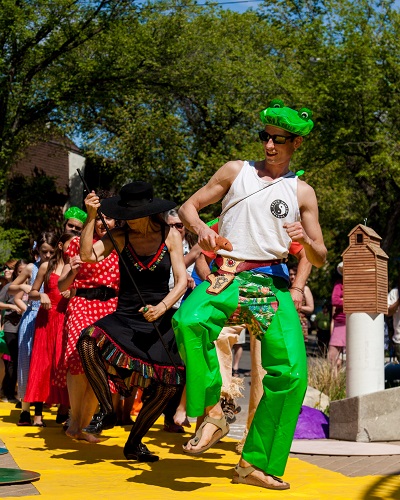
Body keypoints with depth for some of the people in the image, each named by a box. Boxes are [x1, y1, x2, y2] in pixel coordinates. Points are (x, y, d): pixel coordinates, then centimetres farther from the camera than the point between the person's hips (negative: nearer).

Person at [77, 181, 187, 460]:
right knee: (89, 343, -31)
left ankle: (134, 443, 16)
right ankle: (107, 410, -12)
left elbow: (182, 280, -5)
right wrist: (91, 217, -21)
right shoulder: (121, 236, -1)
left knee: (168, 385, -8)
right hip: (125, 317, -1)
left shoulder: (170, 235, -2)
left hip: (161, 319, 1)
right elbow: (87, 255, -16)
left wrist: (162, 306, -21)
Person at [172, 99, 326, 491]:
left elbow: (320, 259, 13)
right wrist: (201, 229, -9)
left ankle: (255, 464, 3)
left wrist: (306, 240, -11)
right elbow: (188, 206, 14)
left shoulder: (303, 193, 12)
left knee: (292, 372, -13)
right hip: (227, 277, -1)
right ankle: (211, 414, -17)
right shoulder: (235, 171, 12)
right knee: (188, 321, -34)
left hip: (272, 283, 1)